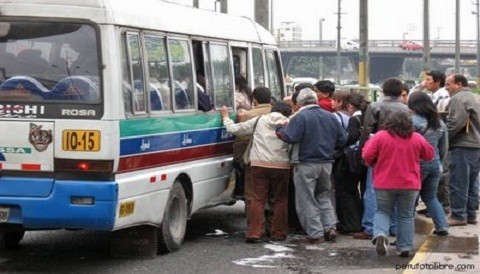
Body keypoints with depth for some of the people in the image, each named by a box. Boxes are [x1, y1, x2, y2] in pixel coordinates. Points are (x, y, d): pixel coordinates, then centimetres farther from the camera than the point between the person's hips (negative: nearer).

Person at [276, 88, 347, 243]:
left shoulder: (300, 117, -12)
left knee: (307, 200, 3)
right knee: (324, 197, 21)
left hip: (307, 164, -6)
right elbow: (342, 138, 9)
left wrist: (279, 130, -2)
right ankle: (330, 228, 12)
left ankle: (316, 234, 2)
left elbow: (290, 137, -20)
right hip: (327, 163, 6)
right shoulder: (330, 117, 7)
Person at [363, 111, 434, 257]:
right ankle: (405, 247, 12)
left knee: (383, 211, 15)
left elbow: (367, 156, -9)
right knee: (406, 216, 13)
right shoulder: (417, 138, 0)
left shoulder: (380, 136, -7)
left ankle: (380, 234, -11)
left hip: (384, 184, -1)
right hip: (410, 184, 1)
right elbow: (429, 155, 12)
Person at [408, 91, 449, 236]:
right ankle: (442, 226, 11)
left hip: (418, 164, -6)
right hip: (435, 164, 6)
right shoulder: (440, 123, 8)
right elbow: (444, 148, 15)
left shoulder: (413, 121, -14)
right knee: (431, 197, 18)